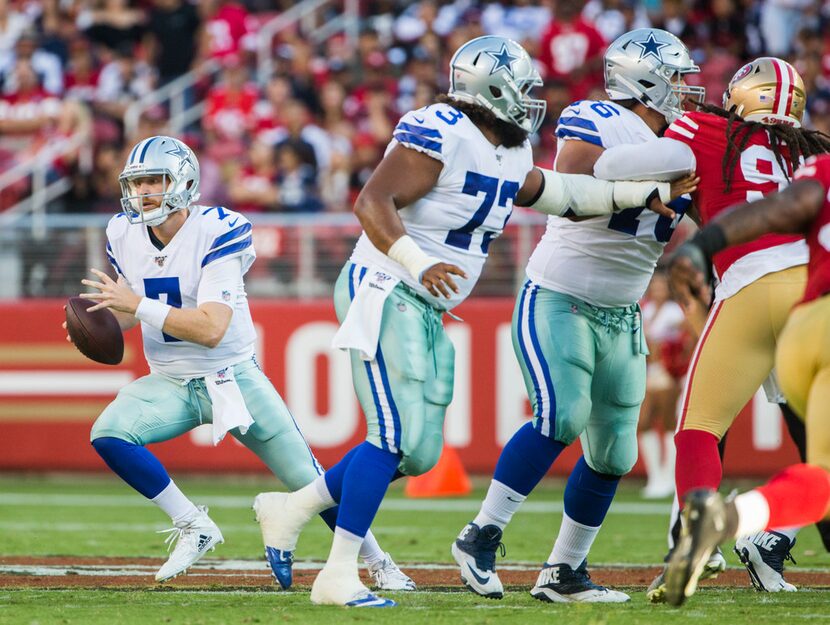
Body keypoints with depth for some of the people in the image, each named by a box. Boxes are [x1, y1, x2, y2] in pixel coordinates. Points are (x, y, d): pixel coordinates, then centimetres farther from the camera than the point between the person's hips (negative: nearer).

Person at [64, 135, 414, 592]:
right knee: (107, 434, -25)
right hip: (170, 383, 4)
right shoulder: (123, 236, -3)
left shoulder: (218, 232, -20)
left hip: (233, 378, -4)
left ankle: (378, 563, 22)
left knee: (309, 481, -2)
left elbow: (211, 329, -29)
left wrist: (138, 305, -32)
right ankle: (194, 527, -10)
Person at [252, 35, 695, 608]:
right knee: (399, 437, -15)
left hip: (426, 312, 10)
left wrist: (641, 193, 22)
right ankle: (338, 575, -10)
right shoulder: (439, 135, -17)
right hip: (383, 293, -10)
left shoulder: (511, 151, 12)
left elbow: (550, 193, 29)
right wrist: (418, 265, -35)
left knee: (419, 453, 7)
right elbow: (373, 202, -23)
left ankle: (291, 508, 19)